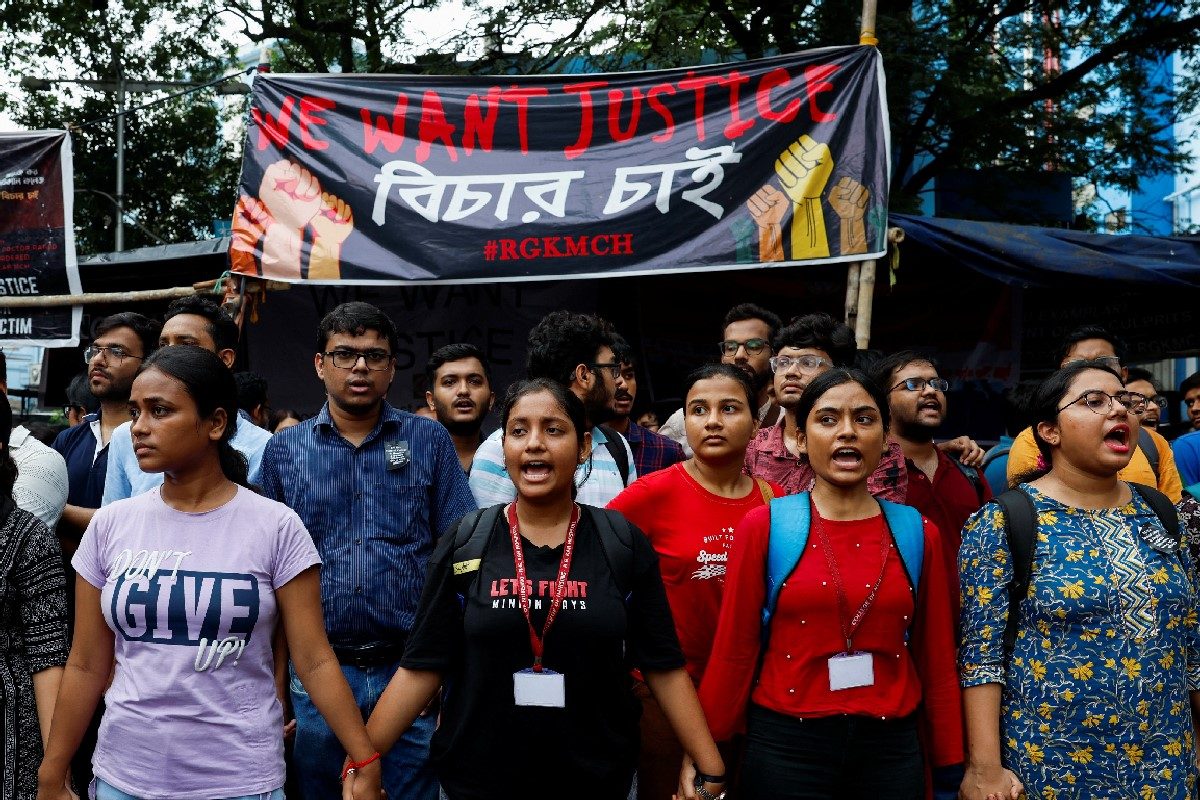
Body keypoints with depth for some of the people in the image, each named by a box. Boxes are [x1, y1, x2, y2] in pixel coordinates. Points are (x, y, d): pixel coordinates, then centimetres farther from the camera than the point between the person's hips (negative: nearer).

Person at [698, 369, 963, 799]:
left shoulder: (918, 534, 1)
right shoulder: (764, 526, -6)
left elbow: (936, 660, 6)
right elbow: (734, 651, -3)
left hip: (891, 748, 3)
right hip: (785, 747, -2)